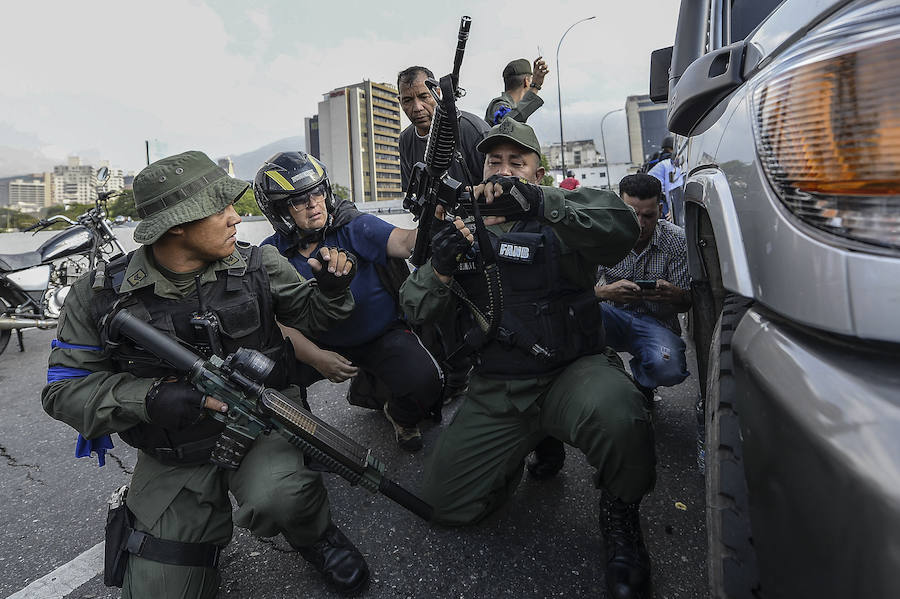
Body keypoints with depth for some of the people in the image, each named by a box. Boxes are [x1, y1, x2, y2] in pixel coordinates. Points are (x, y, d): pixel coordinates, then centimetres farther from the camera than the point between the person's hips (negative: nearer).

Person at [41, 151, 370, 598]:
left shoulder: (258, 266, -5)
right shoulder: (100, 296, -8)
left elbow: (309, 316, 7)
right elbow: (64, 388, -5)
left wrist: (330, 290, -17)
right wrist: (150, 397, -23)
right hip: (173, 462, 2)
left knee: (277, 496, -34)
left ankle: (316, 540, 1)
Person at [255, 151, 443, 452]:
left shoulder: (354, 227, -14)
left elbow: (404, 241, -32)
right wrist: (317, 358, -29)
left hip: (383, 335, -2)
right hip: (323, 344, 2)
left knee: (424, 381, -27)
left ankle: (400, 416, 11)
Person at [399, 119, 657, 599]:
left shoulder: (560, 221, 0)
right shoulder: (462, 228, 11)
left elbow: (622, 228, -24)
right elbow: (414, 310, 4)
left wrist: (536, 200, -37)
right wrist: (439, 270, -18)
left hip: (571, 371, -3)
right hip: (495, 392, 4)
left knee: (616, 414, -37)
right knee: (444, 503, -1)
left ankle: (620, 518, -2)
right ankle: (531, 446, 26)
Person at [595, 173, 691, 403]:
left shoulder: (676, 240, -8)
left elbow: (687, 303, -7)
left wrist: (674, 295, -33)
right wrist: (605, 292, -40)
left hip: (656, 323, 0)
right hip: (610, 318, 0)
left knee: (669, 368, -31)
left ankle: (642, 383, 9)